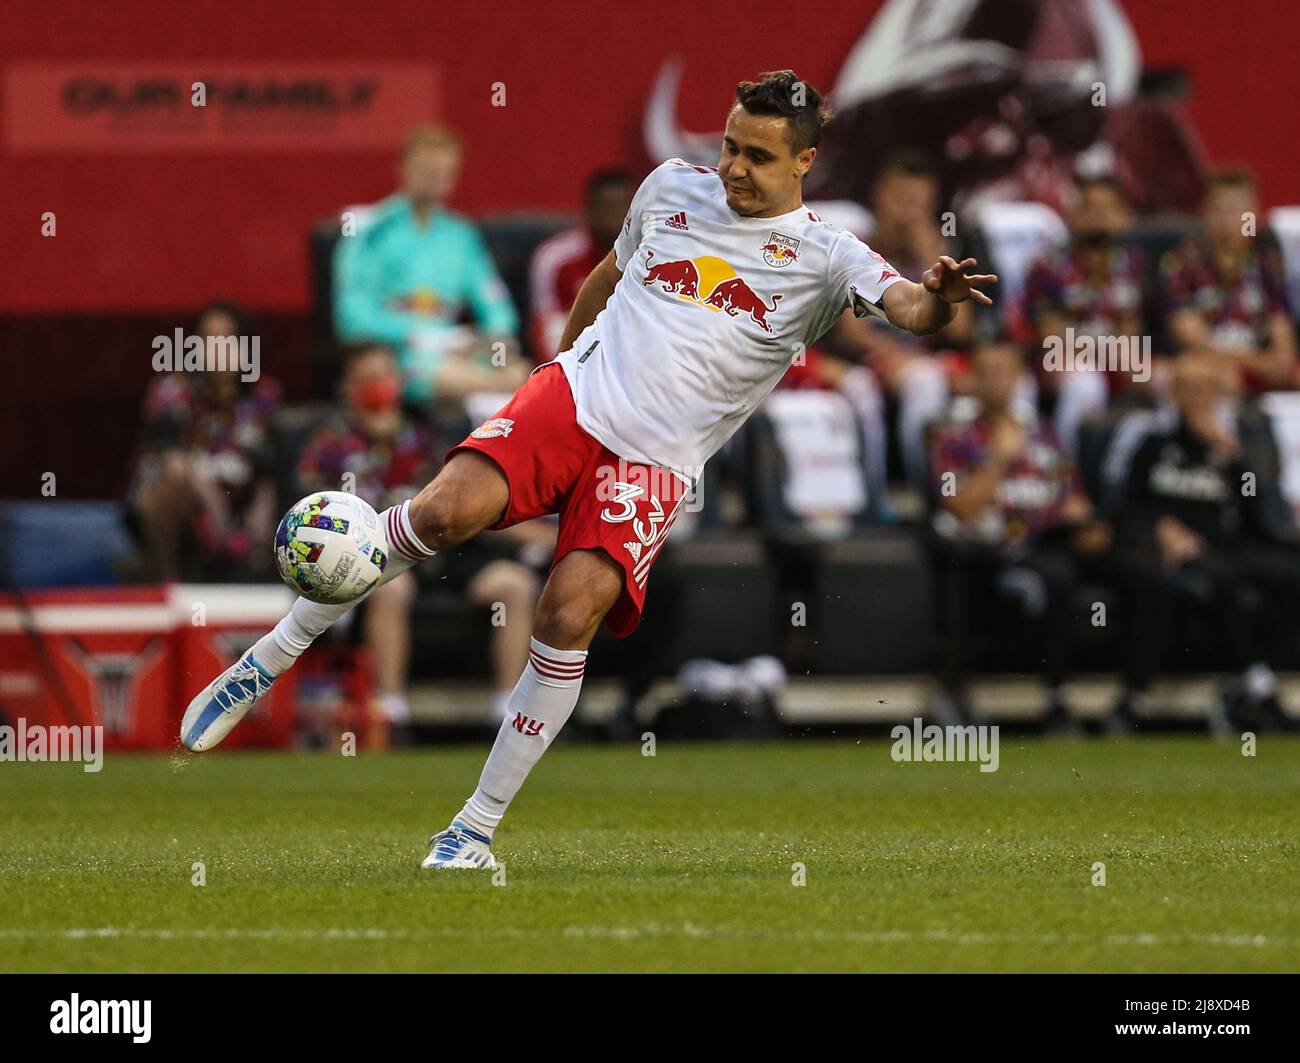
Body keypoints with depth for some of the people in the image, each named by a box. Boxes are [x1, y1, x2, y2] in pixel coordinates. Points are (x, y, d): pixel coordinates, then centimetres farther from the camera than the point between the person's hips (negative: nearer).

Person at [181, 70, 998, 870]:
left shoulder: (825, 256, 1)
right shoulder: (673, 187, 13)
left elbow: (906, 307, -17)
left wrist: (937, 299, -39)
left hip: (655, 463, -2)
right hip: (575, 394, 2)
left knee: (571, 613, -23)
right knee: (450, 508, -26)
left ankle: (477, 831, -11)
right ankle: (267, 663, -13)